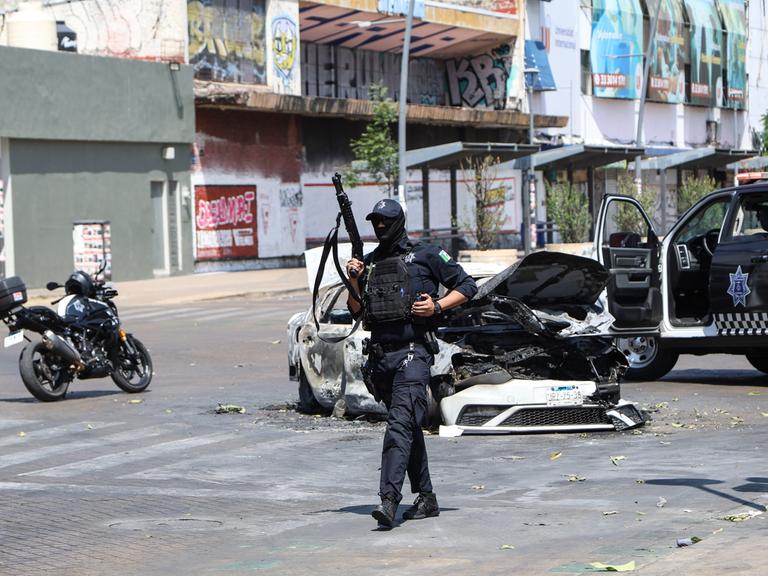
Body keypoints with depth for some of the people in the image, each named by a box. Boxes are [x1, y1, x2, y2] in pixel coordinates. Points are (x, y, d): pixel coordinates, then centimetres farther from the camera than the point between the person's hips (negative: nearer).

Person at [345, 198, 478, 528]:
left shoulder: (425, 255, 2)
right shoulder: (369, 263, 17)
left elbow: (467, 286, 5)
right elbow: (356, 311, 18)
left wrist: (437, 306, -9)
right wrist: (354, 281, 1)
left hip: (413, 352, -6)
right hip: (380, 355, 6)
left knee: (400, 423, -18)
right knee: (410, 428, 13)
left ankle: (389, 499, -28)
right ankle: (426, 499, 20)